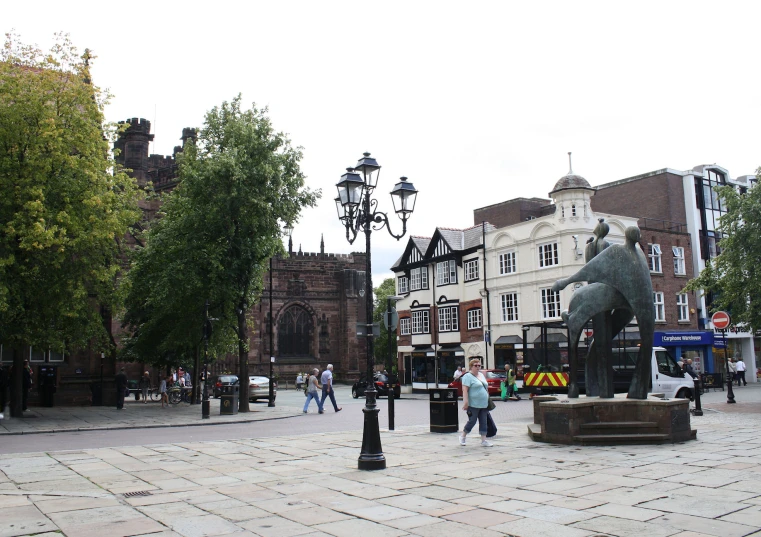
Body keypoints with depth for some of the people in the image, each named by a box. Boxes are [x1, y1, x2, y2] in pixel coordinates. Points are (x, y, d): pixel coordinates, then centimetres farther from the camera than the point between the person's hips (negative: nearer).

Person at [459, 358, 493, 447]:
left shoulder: (481, 375, 16)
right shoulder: (468, 376, -9)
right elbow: (465, 390, -18)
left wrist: (488, 399, 21)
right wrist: (466, 402, -24)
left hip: (483, 404, 7)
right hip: (473, 405, -7)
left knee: (483, 422, 5)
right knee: (472, 421, 0)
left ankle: (484, 440, 9)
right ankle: (462, 437, 19)